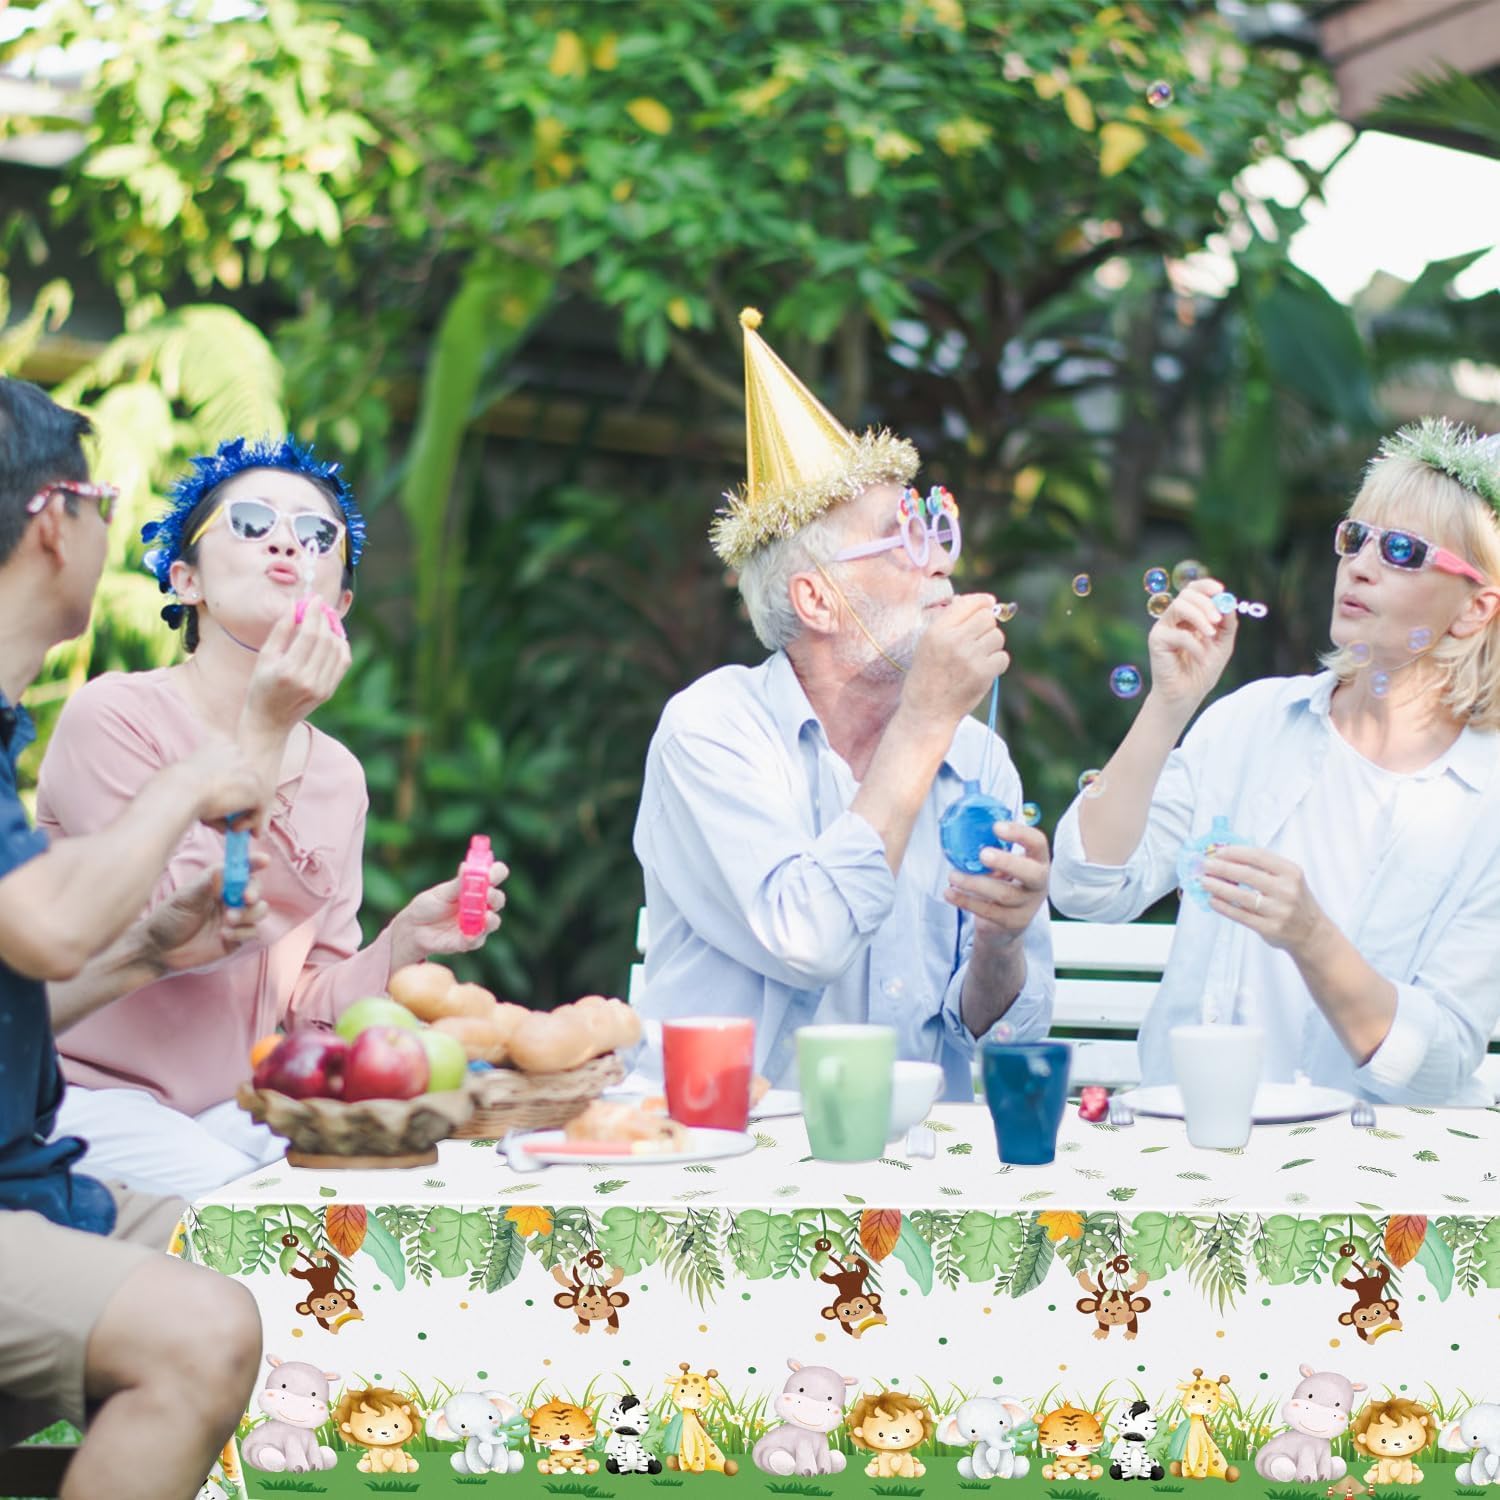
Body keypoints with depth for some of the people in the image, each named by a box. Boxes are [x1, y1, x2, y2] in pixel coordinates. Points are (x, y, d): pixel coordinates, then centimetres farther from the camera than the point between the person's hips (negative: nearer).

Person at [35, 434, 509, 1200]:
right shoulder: (112, 716, -11)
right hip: (89, 1099, -6)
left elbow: (305, 1005, 9)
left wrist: (406, 942, -11)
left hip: (235, 1109, 6)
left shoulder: (338, 777, 7)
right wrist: (265, 731, -22)